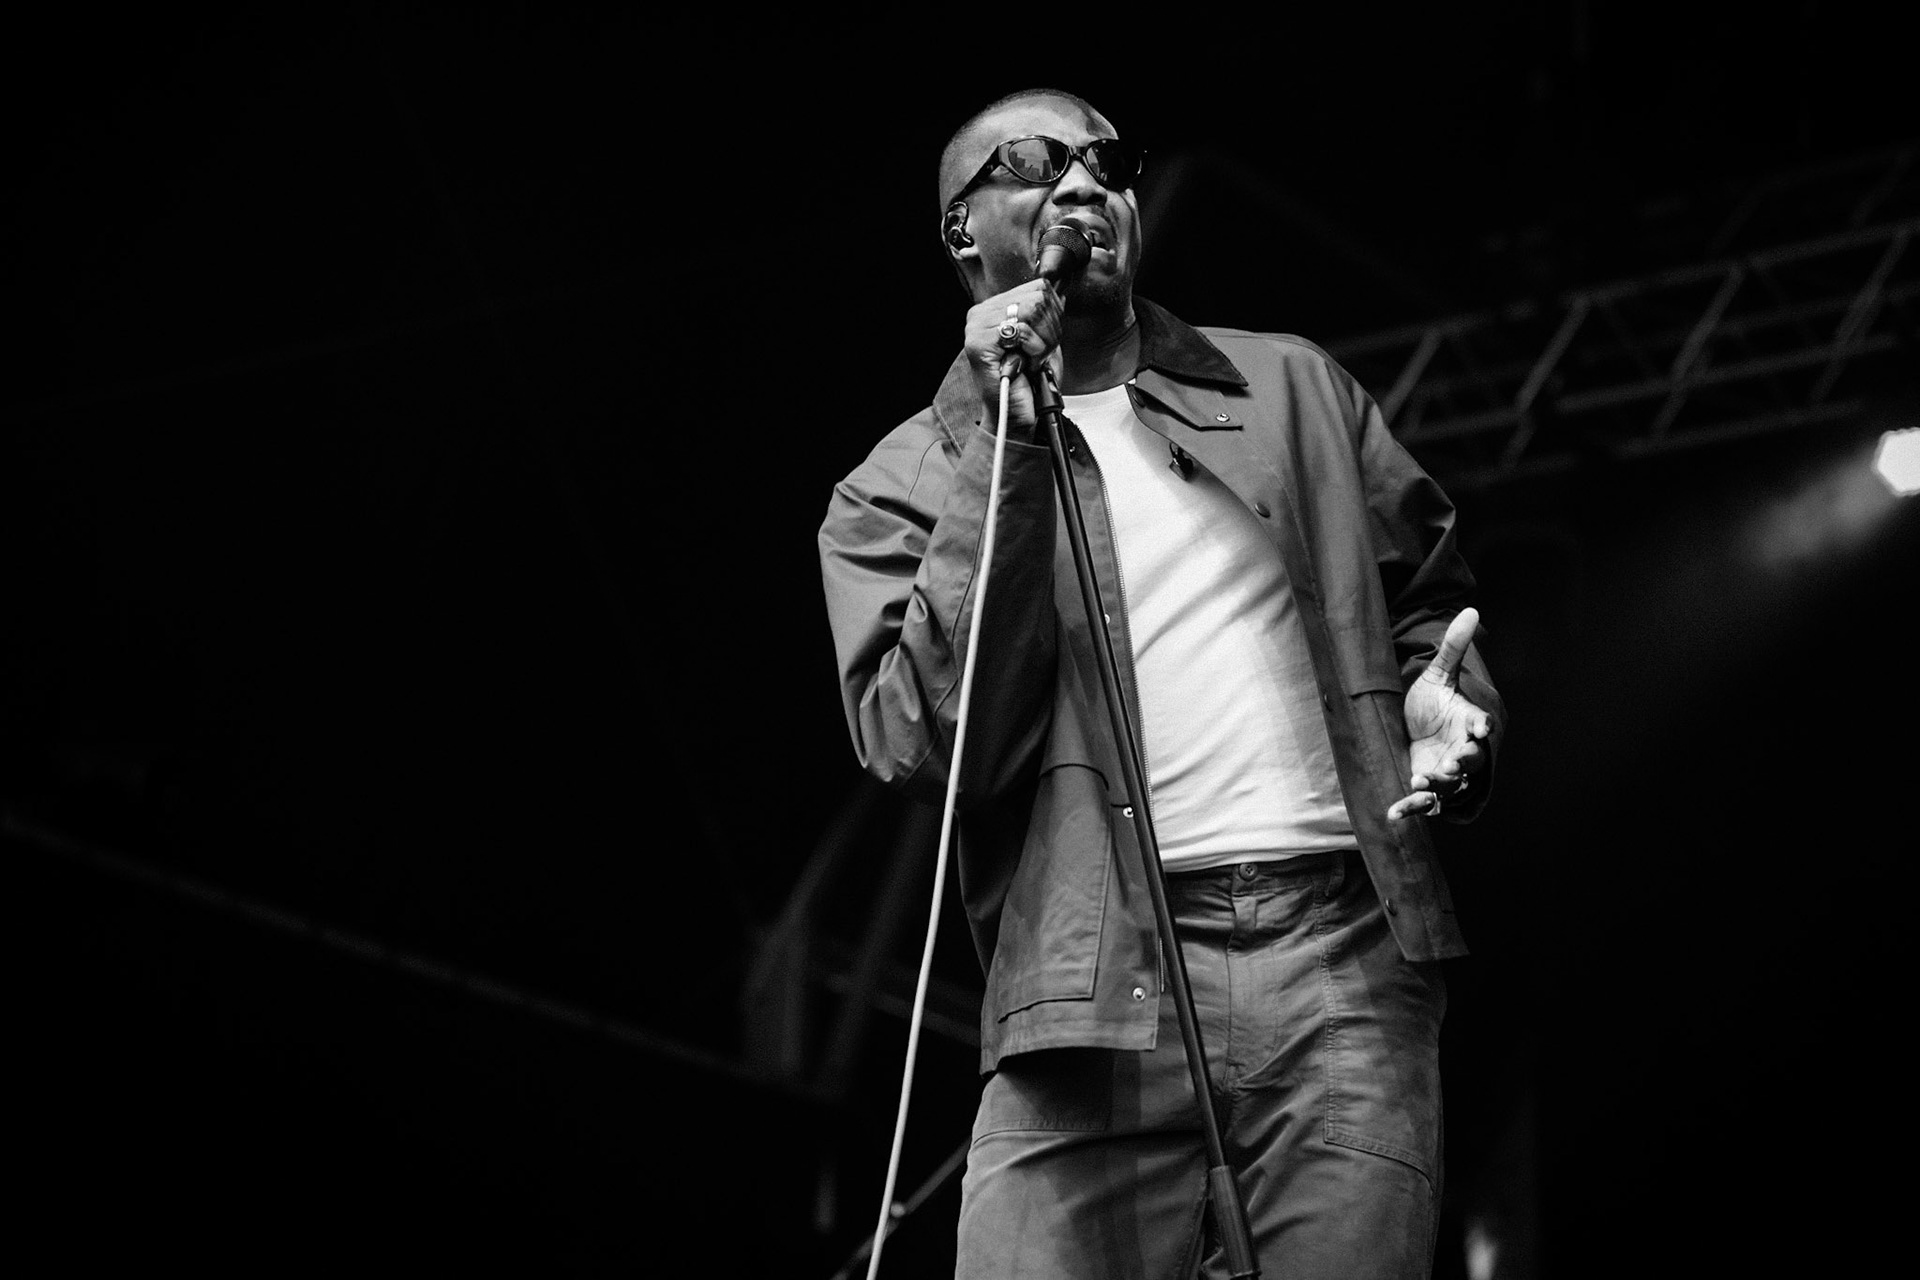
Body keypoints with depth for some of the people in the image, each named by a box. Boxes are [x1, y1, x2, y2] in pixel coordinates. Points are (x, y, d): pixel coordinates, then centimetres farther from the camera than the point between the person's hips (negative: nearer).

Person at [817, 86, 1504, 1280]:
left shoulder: (1290, 386, 20)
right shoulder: (899, 488, 11)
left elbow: (1426, 594, 26)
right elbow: (932, 748, -5)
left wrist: (1444, 704, 2)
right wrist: (1001, 449, -7)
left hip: (1341, 955, 2)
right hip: (1097, 990, -2)